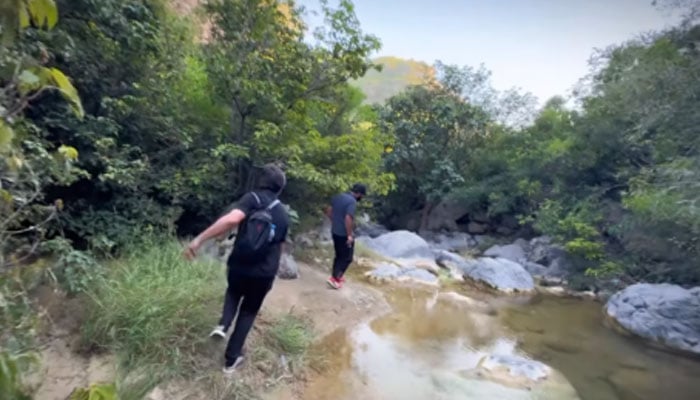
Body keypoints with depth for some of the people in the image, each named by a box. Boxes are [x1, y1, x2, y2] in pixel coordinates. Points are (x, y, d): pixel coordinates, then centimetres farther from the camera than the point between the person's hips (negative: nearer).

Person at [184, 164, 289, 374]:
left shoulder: (253, 198, -8)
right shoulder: (283, 214, 6)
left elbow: (231, 219, -28)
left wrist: (200, 239, -27)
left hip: (238, 266, -1)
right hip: (264, 274, 2)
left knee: (234, 292, 33)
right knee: (248, 312, 22)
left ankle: (223, 324, 12)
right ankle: (232, 359, 27)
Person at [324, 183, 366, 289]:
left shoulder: (338, 197, 6)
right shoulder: (352, 201, -20)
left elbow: (328, 210, 13)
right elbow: (348, 219, -29)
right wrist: (350, 235, -21)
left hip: (335, 231, 8)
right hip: (344, 234, -8)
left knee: (339, 255, 21)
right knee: (347, 258, 6)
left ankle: (337, 276, 31)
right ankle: (334, 278, 4)